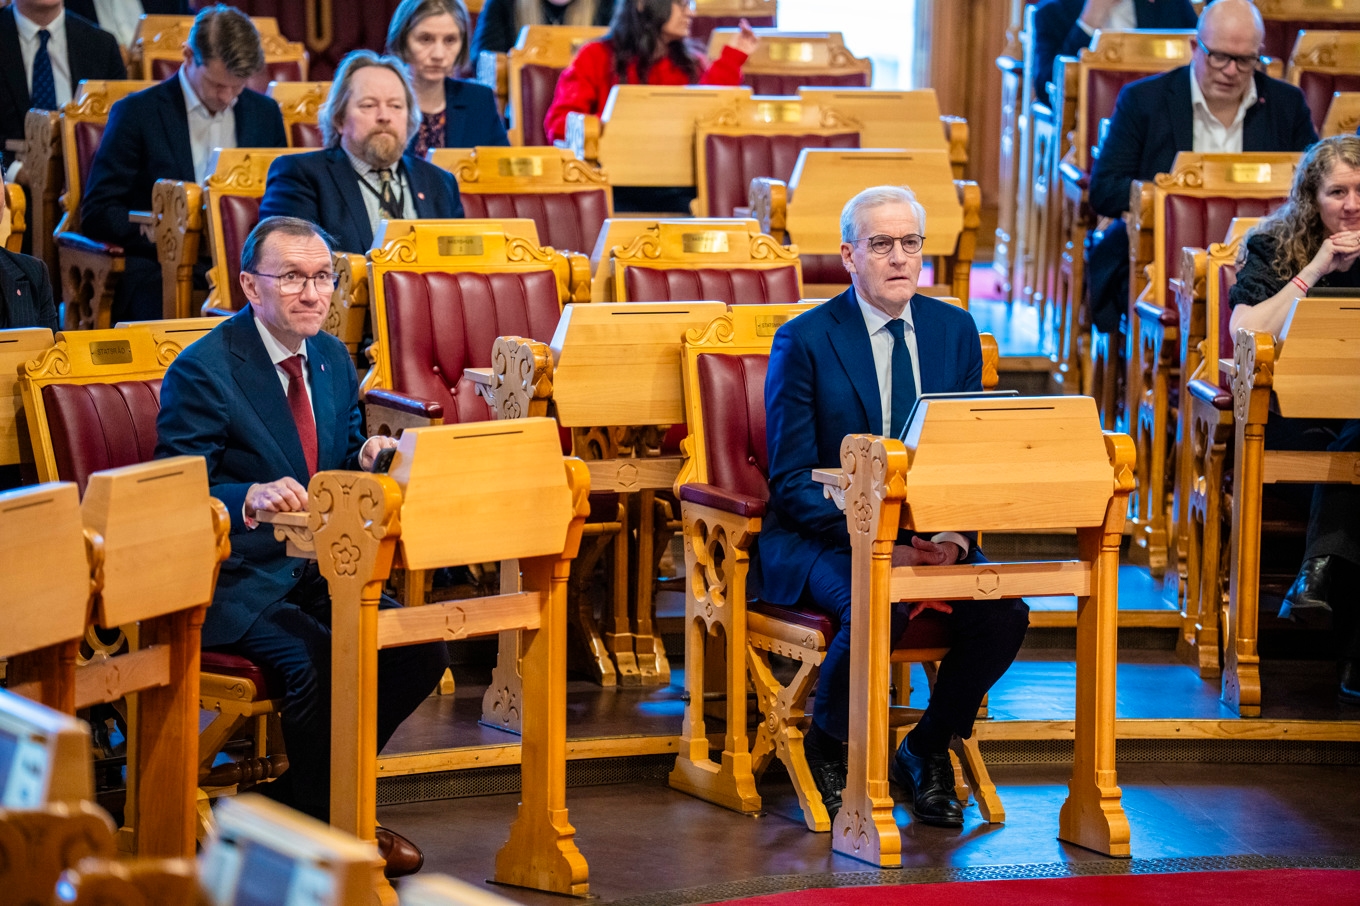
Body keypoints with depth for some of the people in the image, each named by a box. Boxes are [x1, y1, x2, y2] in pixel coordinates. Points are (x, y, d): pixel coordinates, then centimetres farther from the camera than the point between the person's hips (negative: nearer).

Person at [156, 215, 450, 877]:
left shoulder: (332, 358, 11)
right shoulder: (202, 371, -13)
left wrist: (367, 460, -7)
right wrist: (252, 496, -38)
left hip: (318, 572, 7)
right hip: (233, 582, -7)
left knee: (421, 652, -12)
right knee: (316, 661, -32)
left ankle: (294, 796, 6)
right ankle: (325, 828, -7)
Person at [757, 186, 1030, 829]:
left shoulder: (955, 330, 8)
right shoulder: (804, 341, -6)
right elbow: (793, 481, -10)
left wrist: (953, 536, -12)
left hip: (928, 533, 5)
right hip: (820, 537, -4)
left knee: (1003, 612, -23)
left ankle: (928, 748, 4)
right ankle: (825, 747, -5)